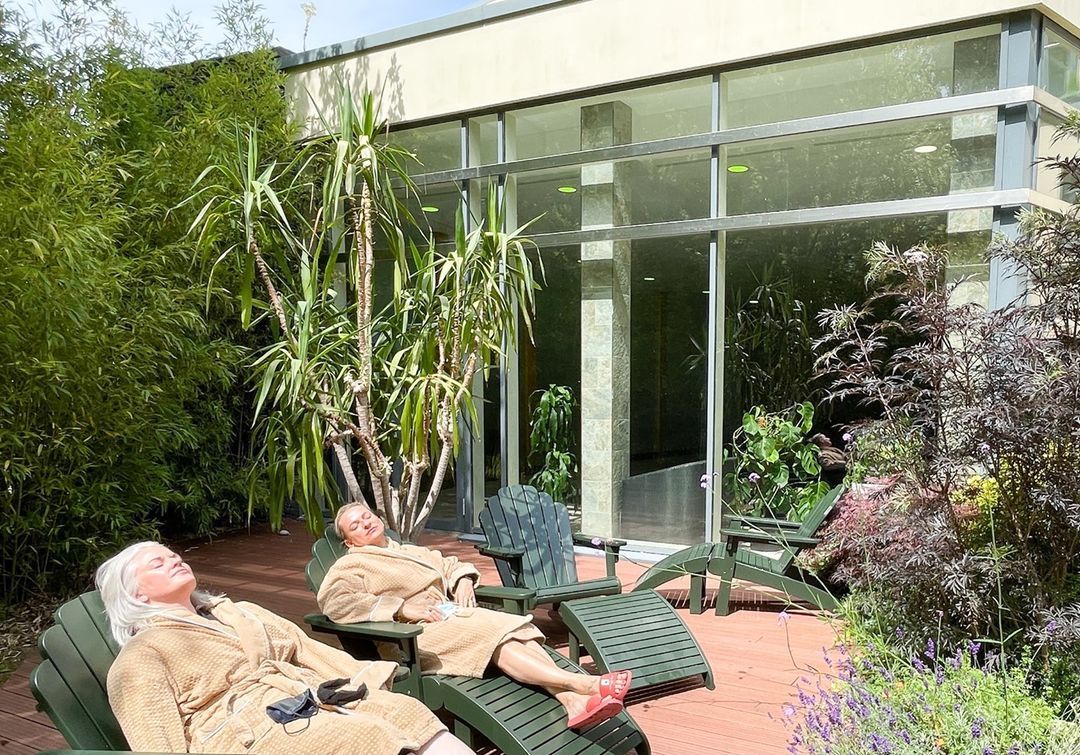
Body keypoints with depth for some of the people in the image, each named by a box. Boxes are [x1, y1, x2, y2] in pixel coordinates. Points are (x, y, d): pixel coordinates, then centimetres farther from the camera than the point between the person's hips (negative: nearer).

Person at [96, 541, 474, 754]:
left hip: (315, 704, 6)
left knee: (406, 715, -22)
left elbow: (311, 652, 22)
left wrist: (371, 684, 8)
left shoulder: (239, 613, 28)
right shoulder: (140, 658, 9)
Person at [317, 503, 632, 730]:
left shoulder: (410, 551, 30)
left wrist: (463, 579, 9)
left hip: (452, 614, 7)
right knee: (492, 634, -31)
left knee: (516, 628, -23)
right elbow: (334, 601, -13)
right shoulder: (351, 565, 7)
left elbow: (450, 564, 35)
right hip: (416, 632, -7)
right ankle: (583, 683, -41)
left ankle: (573, 702, -42)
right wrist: (400, 608, -19)